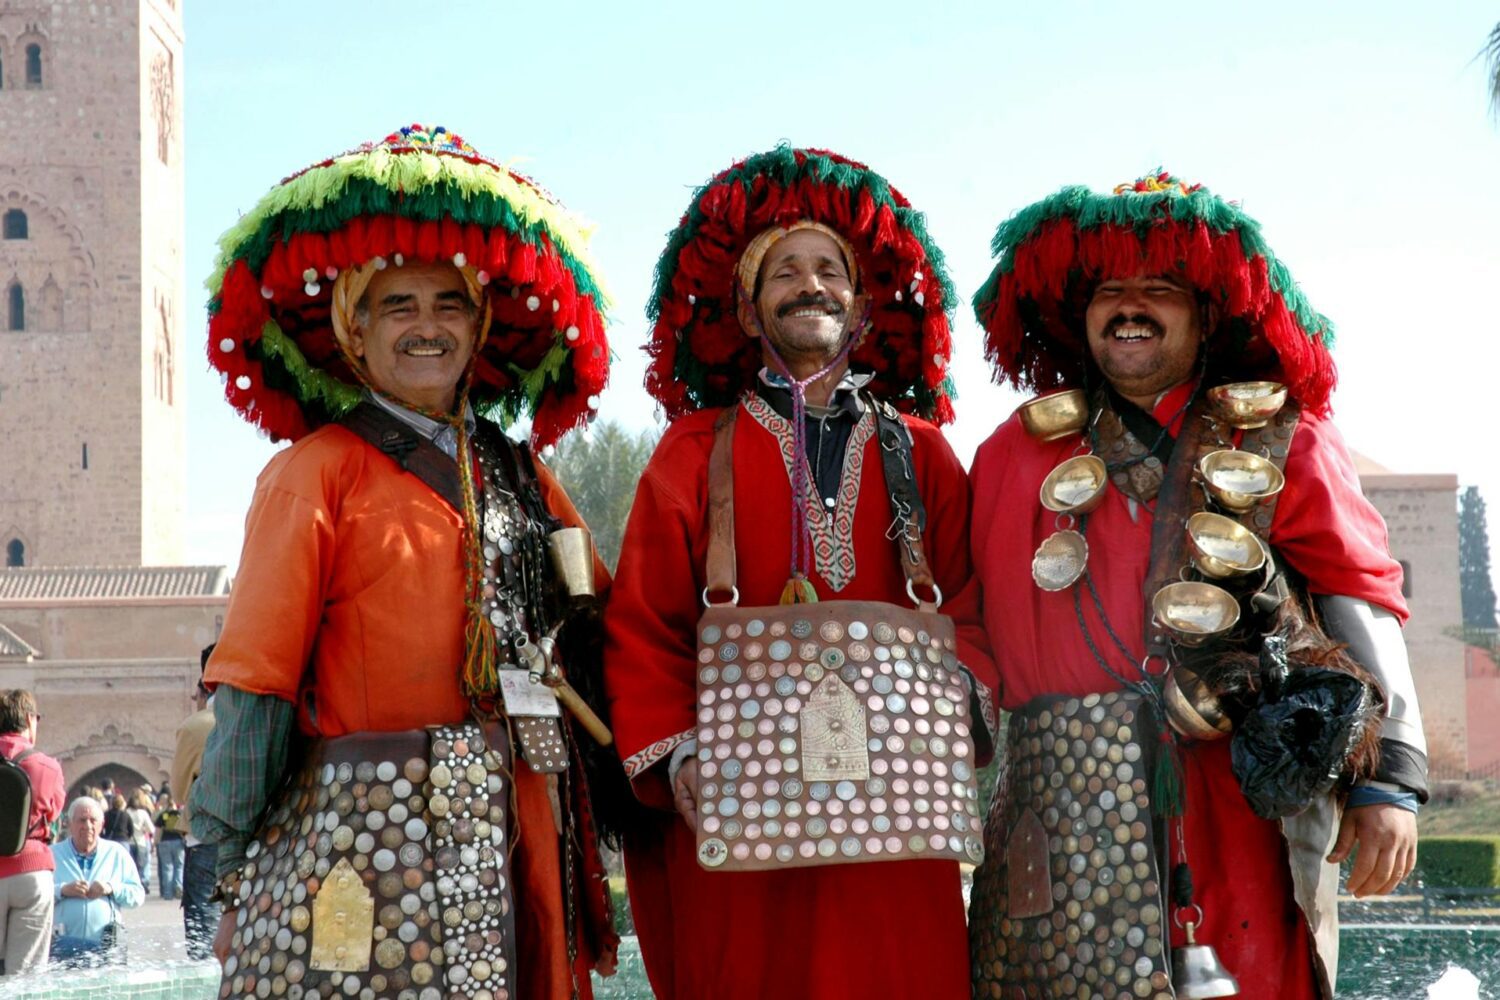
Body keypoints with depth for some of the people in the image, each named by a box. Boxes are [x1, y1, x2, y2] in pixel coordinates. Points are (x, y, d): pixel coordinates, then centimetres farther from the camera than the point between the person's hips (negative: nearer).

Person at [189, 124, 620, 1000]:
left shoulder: (520, 474, 15)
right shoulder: (317, 470, -1)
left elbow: (594, 627, 17)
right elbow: (256, 670, -6)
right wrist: (234, 862, -10)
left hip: (516, 831, 5)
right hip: (367, 827, -5)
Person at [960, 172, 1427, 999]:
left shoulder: (1282, 442, 11)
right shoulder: (1018, 452, 16)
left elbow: (1361, 601, 4)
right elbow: (966, 627, 15)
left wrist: (1388, 779, -5)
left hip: (1248, 798, -1)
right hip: (1065, 810, 1)